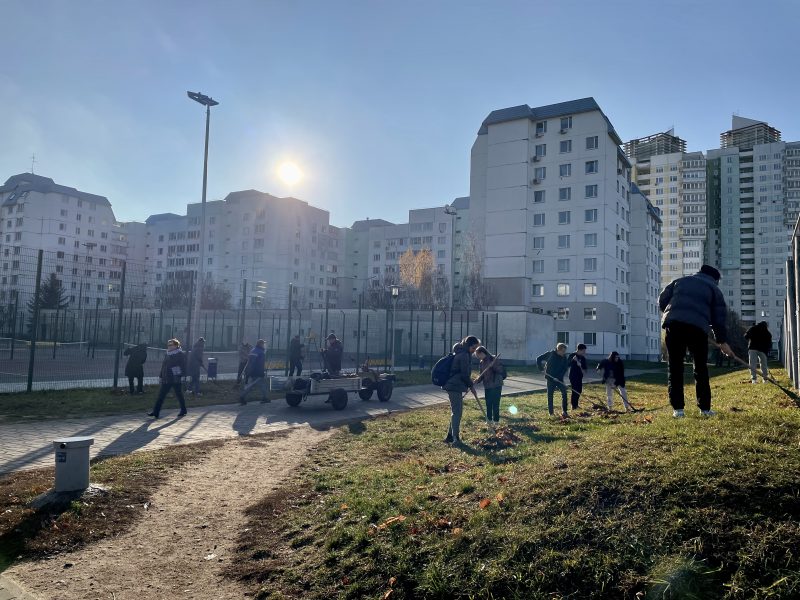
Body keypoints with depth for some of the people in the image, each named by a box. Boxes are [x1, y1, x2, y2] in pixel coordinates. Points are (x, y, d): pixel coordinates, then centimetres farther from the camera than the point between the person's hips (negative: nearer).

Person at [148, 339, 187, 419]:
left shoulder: (180, 354, -7)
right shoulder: (167, 355, 14)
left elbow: (183, 366, -11)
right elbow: (163, 366, 19)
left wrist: (182, 376, -18)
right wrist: (161, 376, 16)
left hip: (176, 379, -6)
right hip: (166, 380, 6)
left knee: (179, 395, 6)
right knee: (161, 396, 1)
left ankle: (183, 410, 22)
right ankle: (156, 412, 1)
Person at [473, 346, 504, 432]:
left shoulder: (493, 360, -14)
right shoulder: (481, 363, 9)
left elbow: (501, 371, -16)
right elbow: (482, 376, 11)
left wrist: (493, 366, -28)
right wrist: (476, 381, -6)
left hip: (496, 386, -7)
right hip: (487, 387, 7)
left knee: (495, 405, -3)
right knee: (488, 405, 13)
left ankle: (496, 423, 7)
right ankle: (489, 422, 24)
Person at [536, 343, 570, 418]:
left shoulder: (564, 358, -3)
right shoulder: (550, 354, -8)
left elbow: (565, 368, -7)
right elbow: (538, 359, -2)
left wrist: (559, 377, -19)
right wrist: (541, 368, -10)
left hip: (559, 379, 2)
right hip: (550, 378, -2)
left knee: (564, 393, -11)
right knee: (550, 395, 4)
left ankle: (564, 411, -5)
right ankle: (550, 412, 14)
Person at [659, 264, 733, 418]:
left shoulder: (680, 281, 26)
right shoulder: (714, 289, 19)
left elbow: (662, 300, 18)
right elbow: (719, 317, 14)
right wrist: (722, 341, 19)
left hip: (674, 324, 1)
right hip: (697, 327, -1)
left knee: (675, 368, 5)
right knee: (701, 369, 13)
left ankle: (677, 408, 1)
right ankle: (705, 408, 14)